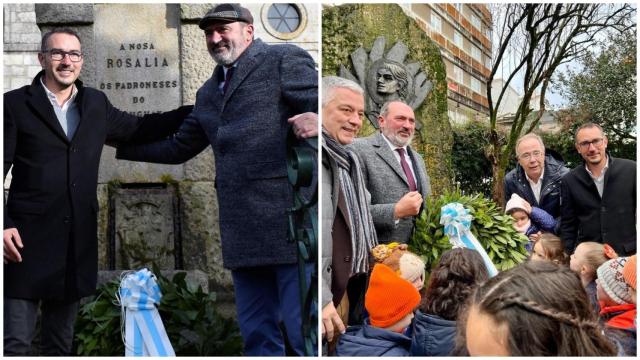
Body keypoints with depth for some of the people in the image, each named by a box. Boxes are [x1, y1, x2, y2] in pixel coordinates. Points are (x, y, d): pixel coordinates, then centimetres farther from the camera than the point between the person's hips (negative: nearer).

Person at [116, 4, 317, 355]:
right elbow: (178, 148, 27)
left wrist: (318, 120, -29)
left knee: (304, 333, -4)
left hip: (291, 222, -7)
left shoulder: (284, 60, 2)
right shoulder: (208, 92, 22)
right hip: (243, 233, 7)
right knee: (257, 334, 13)